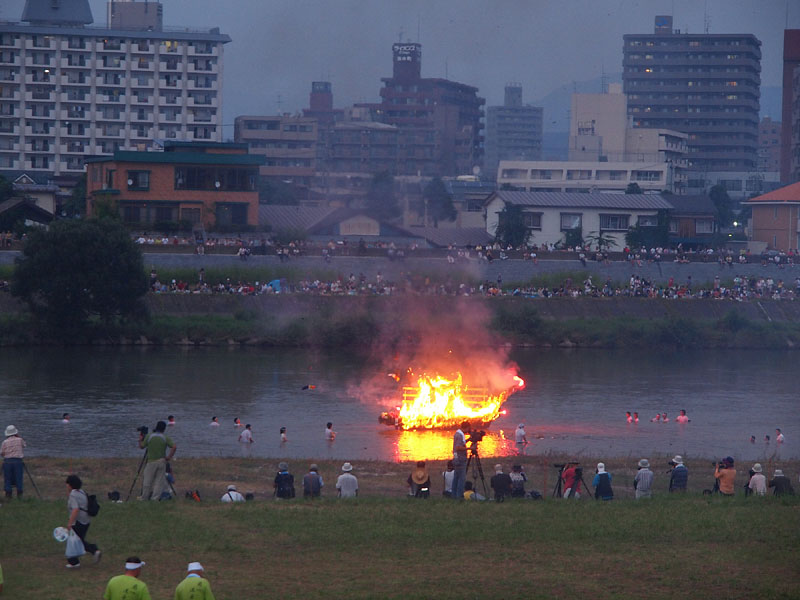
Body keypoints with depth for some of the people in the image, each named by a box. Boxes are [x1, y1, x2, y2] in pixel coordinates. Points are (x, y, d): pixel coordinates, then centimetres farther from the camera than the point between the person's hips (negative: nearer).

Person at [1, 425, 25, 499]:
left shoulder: (5, 442, -2)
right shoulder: (19, 440, 0)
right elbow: (24, 445, 21)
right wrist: (19, 436, 15)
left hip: (7, 462, 0)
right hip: (18, 461, 0)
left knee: (7, 479, 5)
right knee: (18, 478, 5)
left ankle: (8, 493, 1)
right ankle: (19, 494, 4)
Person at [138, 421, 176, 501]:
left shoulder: (149, 436, -4)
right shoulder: (165, 438, -4)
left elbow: (141, 446, 5)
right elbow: (174, 447, -13)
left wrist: (140, 439, 24)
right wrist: (169, 457, -4)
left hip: (151, 462, 0)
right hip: (161, 461, 0)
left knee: (147, 482, 7)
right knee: (159, 482, 5)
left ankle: (144, 499, 12)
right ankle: (155, 499, 1)